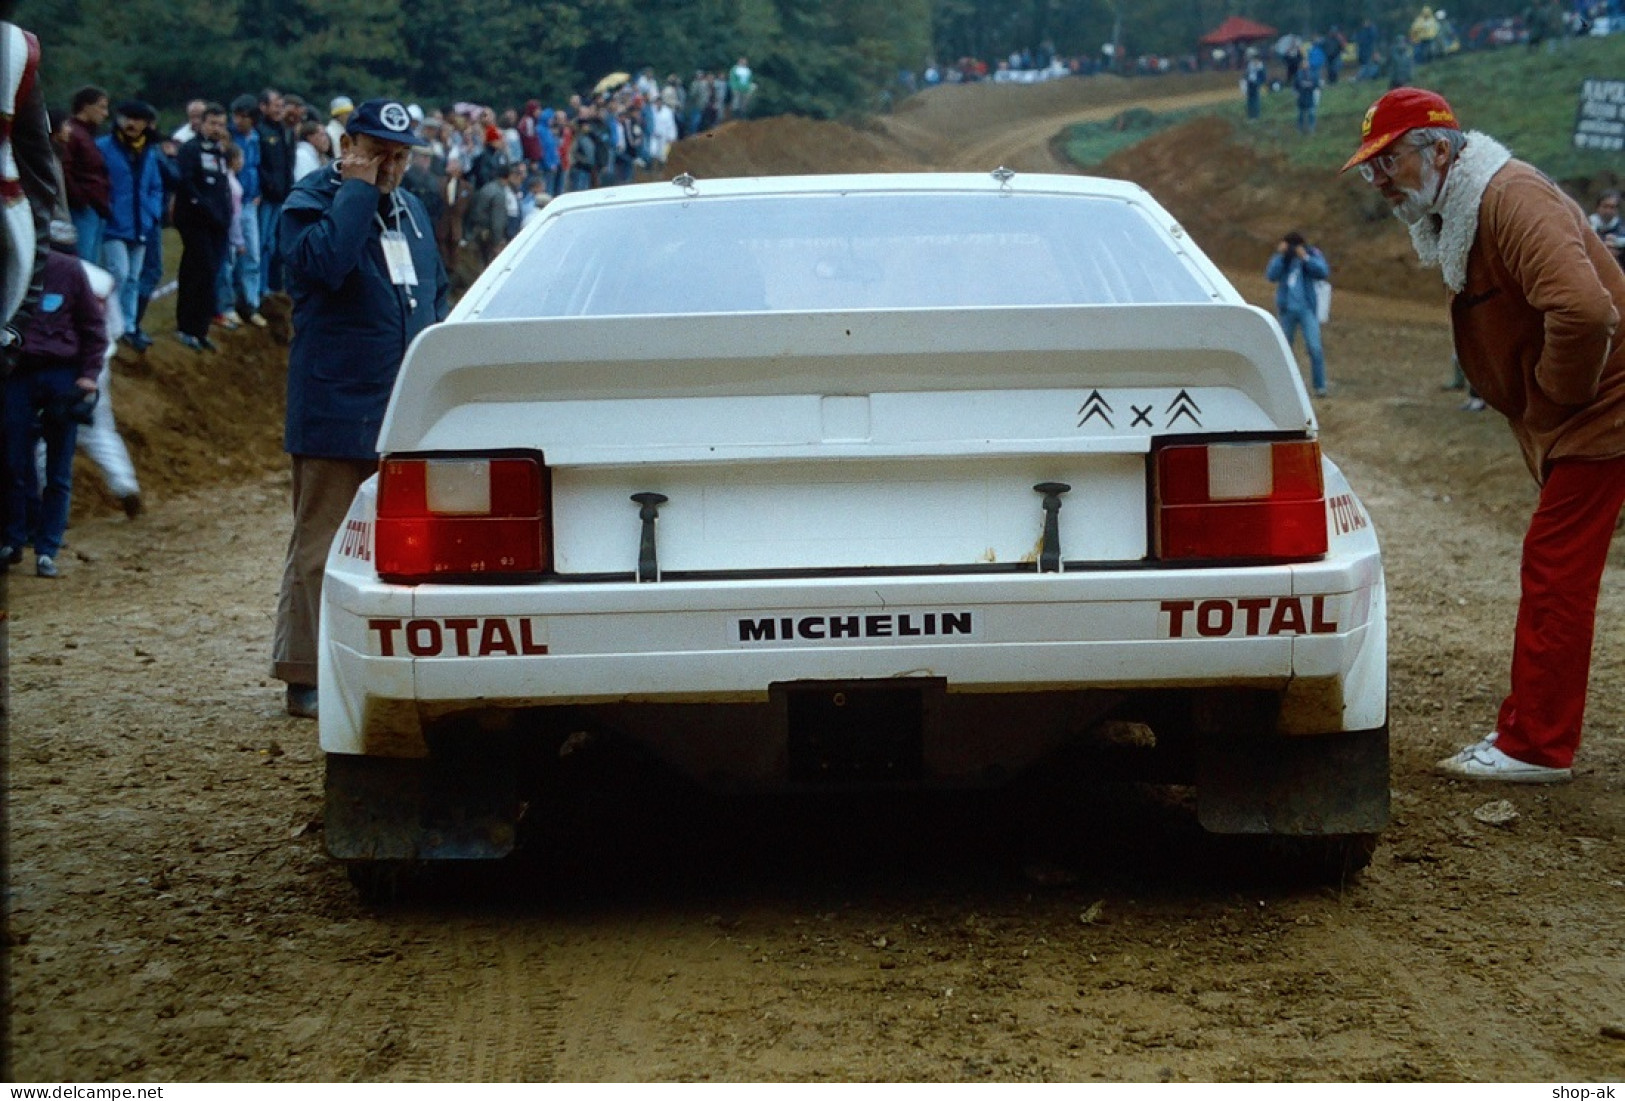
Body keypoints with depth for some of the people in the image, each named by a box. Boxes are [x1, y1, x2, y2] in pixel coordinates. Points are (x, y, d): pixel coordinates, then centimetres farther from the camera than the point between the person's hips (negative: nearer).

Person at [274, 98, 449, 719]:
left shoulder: (411, 212, 18)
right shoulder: (309, 203, -5)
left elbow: (437, 292, 26)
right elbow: (323, 262, -26)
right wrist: (357, 190, -17)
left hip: (407, 414, 7)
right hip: (336, 409, -7)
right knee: (321, 547, -3)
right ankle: (306, 678, 2)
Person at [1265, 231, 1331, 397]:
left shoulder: (1312, 254, 0)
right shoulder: (1282, 258, 2)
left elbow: (1323, 272, -15)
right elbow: (1271, 275, -11)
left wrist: (1305, 258, -23)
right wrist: (1280, 255, -19)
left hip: (1307, 308, -2)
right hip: (1287, 310, 2)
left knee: (1314, 348, -13)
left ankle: (1320, 387, -10)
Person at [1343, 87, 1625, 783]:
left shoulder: (1511, 200, -23)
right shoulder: (1456, 216, 11)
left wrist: (1559, 390, -21)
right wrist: (1528, 406, 13)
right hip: (1562, 426, 10)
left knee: (1556, 576, -7)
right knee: (1551, 576, 15)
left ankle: (1536, 747, -2)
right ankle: (1528, 731, 23)